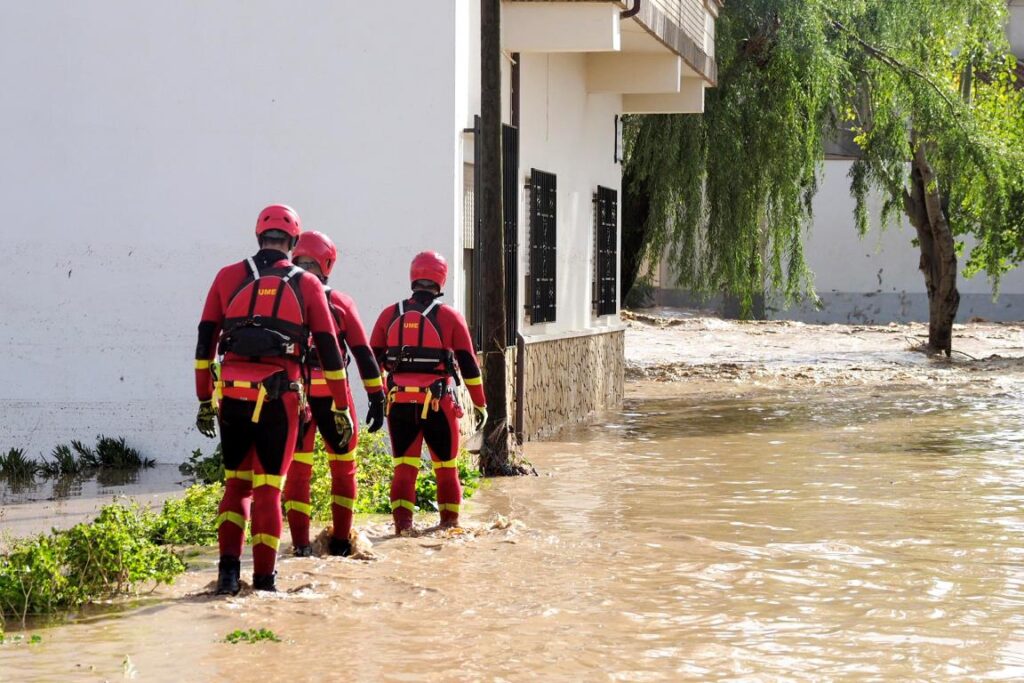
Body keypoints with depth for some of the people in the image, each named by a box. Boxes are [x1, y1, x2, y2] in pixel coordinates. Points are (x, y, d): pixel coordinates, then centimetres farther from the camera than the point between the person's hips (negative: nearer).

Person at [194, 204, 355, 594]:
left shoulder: (228, 277, 8)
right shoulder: (306, 285, 6)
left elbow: (205, 341, 7)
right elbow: (329, 350, 6)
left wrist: (204, 399, 12)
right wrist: (342, 409, 10)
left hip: (232, 395, 1)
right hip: (279, 397, -1)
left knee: (236, 482, 14)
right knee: (268, 487, 6)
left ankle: (228, 568, 2)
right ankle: (264, 578, 6)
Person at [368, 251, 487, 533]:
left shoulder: (389, 315, 6)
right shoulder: (450, 317, -1)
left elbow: (373, 360, 9)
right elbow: (468, 363, 1)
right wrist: (479, 404, 9)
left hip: (399, 401, 2)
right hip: (438, 402, -2)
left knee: (404, 466, 7)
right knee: (446, 465, 13)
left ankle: (402, 521, -3)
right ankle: (450, 520, 19)